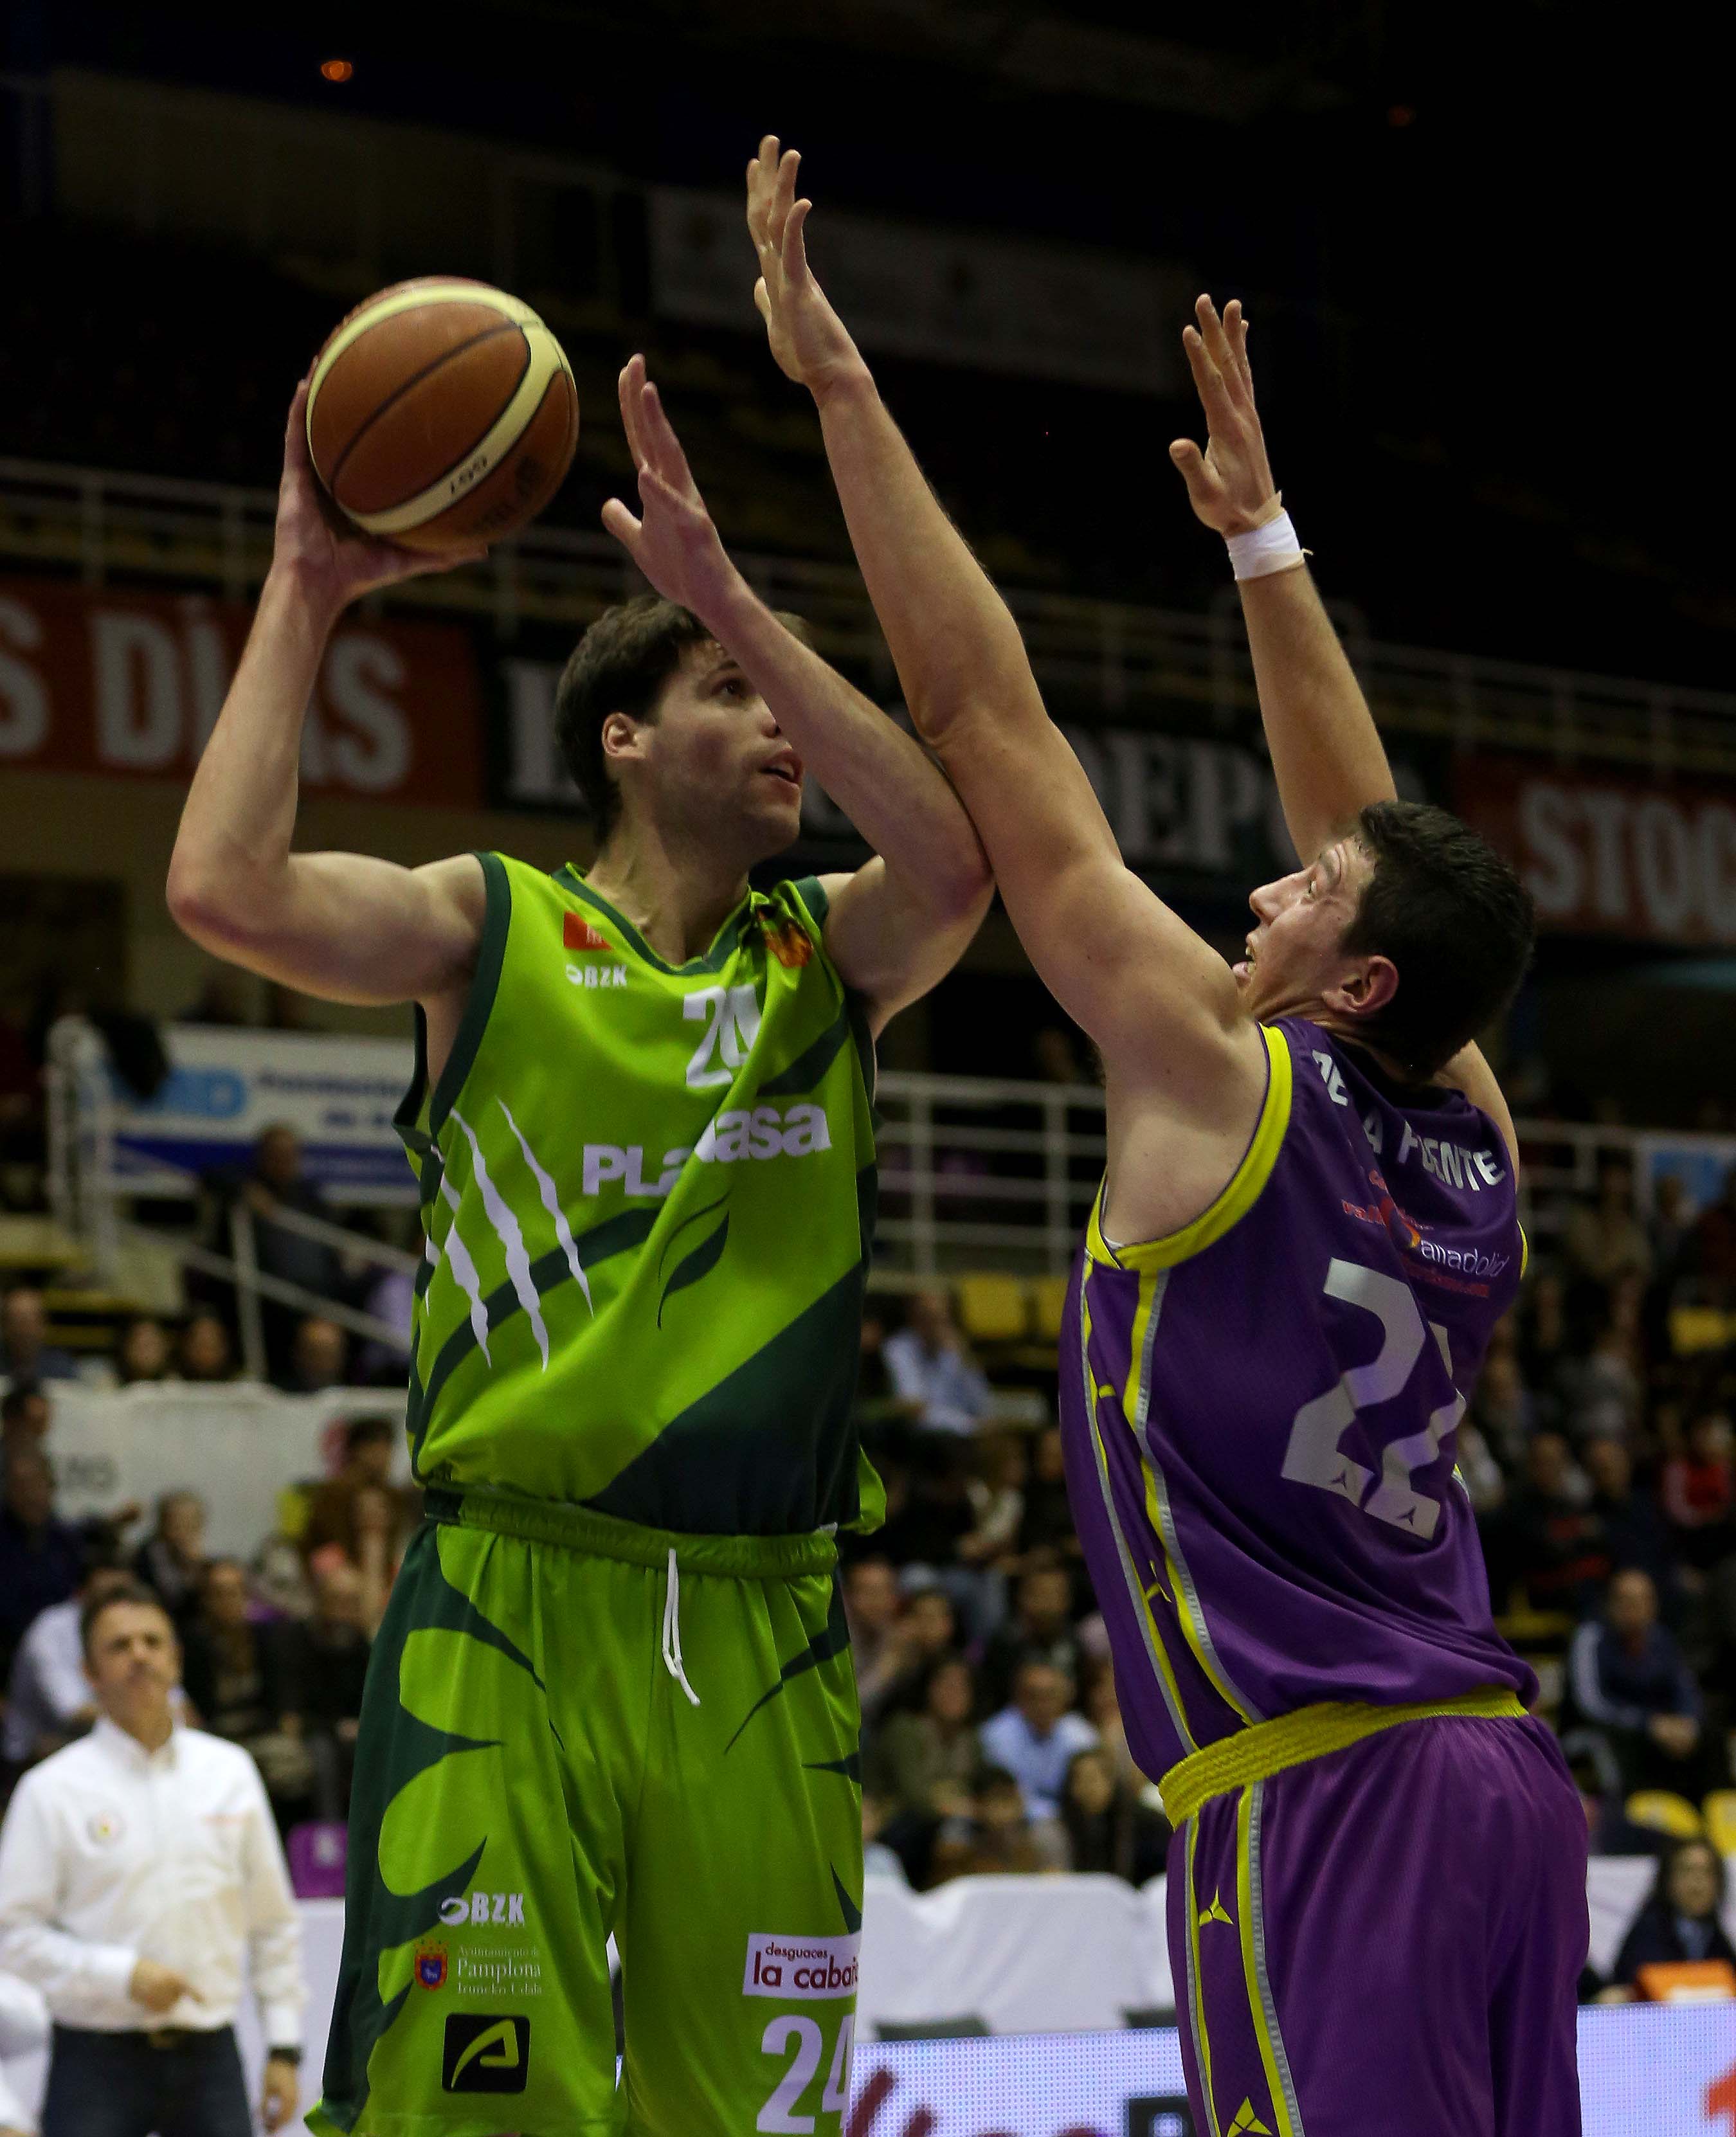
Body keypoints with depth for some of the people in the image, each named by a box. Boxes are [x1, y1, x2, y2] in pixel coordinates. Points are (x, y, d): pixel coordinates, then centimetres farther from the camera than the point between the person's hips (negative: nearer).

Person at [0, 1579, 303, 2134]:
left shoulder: (230, 1771, 8)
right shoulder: (52, 1789, -3)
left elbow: (274, 1921, 12)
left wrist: (283, 2049, 7)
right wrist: (124, 1974, -17)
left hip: (210, 2053, 3)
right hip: (98, 2061, -3)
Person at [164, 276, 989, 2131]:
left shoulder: (833, 957, 11)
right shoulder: (491, 929, 3)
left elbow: (956, 866, -13)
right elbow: (221, 889, -14)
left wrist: (725, 591, -13)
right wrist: (305, 594, -7)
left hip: (762, 1632, 4)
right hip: (512, 1619, -3)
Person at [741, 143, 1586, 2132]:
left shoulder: (1222, 1083, -5)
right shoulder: (1471, 1144, 12)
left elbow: (988, 722, -3)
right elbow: (1374, 837, 27)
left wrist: (841, 388, 1)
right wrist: (1259, 536, 35)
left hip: (1321, 1797, -8)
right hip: (1502, 1767, 8)